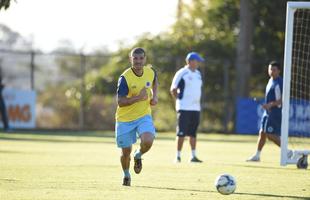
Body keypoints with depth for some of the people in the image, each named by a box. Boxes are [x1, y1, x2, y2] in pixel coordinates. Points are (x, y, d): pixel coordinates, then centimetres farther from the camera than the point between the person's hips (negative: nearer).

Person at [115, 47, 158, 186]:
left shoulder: (150, 72, -6)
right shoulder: (125, 78, -21)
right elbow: (120, 102, -23)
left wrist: (154, 96, 5)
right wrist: (139, 97, -32)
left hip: (144, 116, 2)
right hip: (125, 119, -2)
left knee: (148, 141, -25)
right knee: (126, 151, 5)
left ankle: (138, 156, 11)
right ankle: (126, 175, 37)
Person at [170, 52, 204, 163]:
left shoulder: (198, 74, 14)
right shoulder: (182, 73, -9)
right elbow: (173, 89, -6)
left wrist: (197, 101, 14)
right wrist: (179, 100, -6)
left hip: (196, 107, 7)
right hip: (184, 108, -7)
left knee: (193, 133, 9)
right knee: (181, 133, -6)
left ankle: (193, 156, 13)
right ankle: (178, 156, -1)